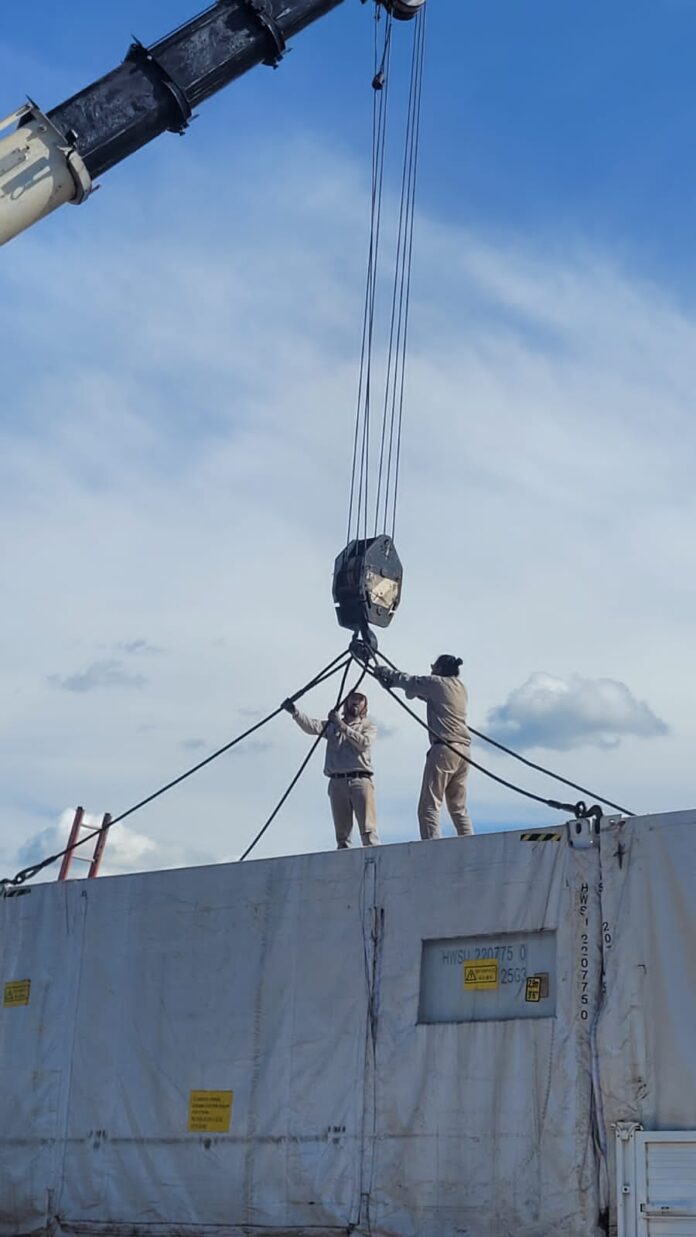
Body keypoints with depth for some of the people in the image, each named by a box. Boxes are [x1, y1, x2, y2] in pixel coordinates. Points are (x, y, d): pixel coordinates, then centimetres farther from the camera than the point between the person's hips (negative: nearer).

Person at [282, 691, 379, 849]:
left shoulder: (369, 726, 14)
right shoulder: (332, 725, 19)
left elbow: (364, 743, -7)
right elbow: (312, 726, 1)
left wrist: (342, 725, -12)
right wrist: (295, 712, -16)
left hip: (360, 781, -2)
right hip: (337, 782, 2)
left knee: (368, 830, -12)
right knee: (342, 833, 1)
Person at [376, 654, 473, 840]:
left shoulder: (436, 683, -2)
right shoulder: (460, 686, 19)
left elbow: (408, 681, 7)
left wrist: (385, 672, 24)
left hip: (444, 748, -8)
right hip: (463, 749, 8)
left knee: (429, 806, -9)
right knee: (458, 807, 12)